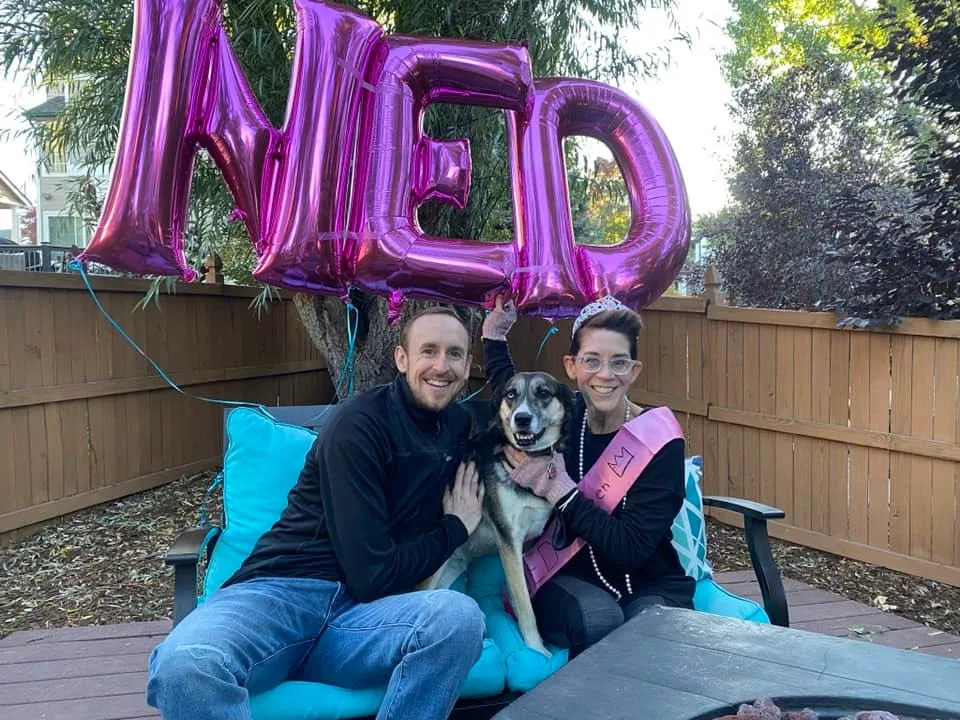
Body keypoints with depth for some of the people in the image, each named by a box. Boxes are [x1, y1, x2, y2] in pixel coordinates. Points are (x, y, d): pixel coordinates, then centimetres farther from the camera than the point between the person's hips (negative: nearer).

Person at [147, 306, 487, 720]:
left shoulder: (460, 427, 12)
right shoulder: (360, 425, -10)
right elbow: (371, 575, -13)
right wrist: (457, 527, 2)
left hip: (359, 613, 6)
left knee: (461, 615, -33)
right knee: (185, 665, -42)